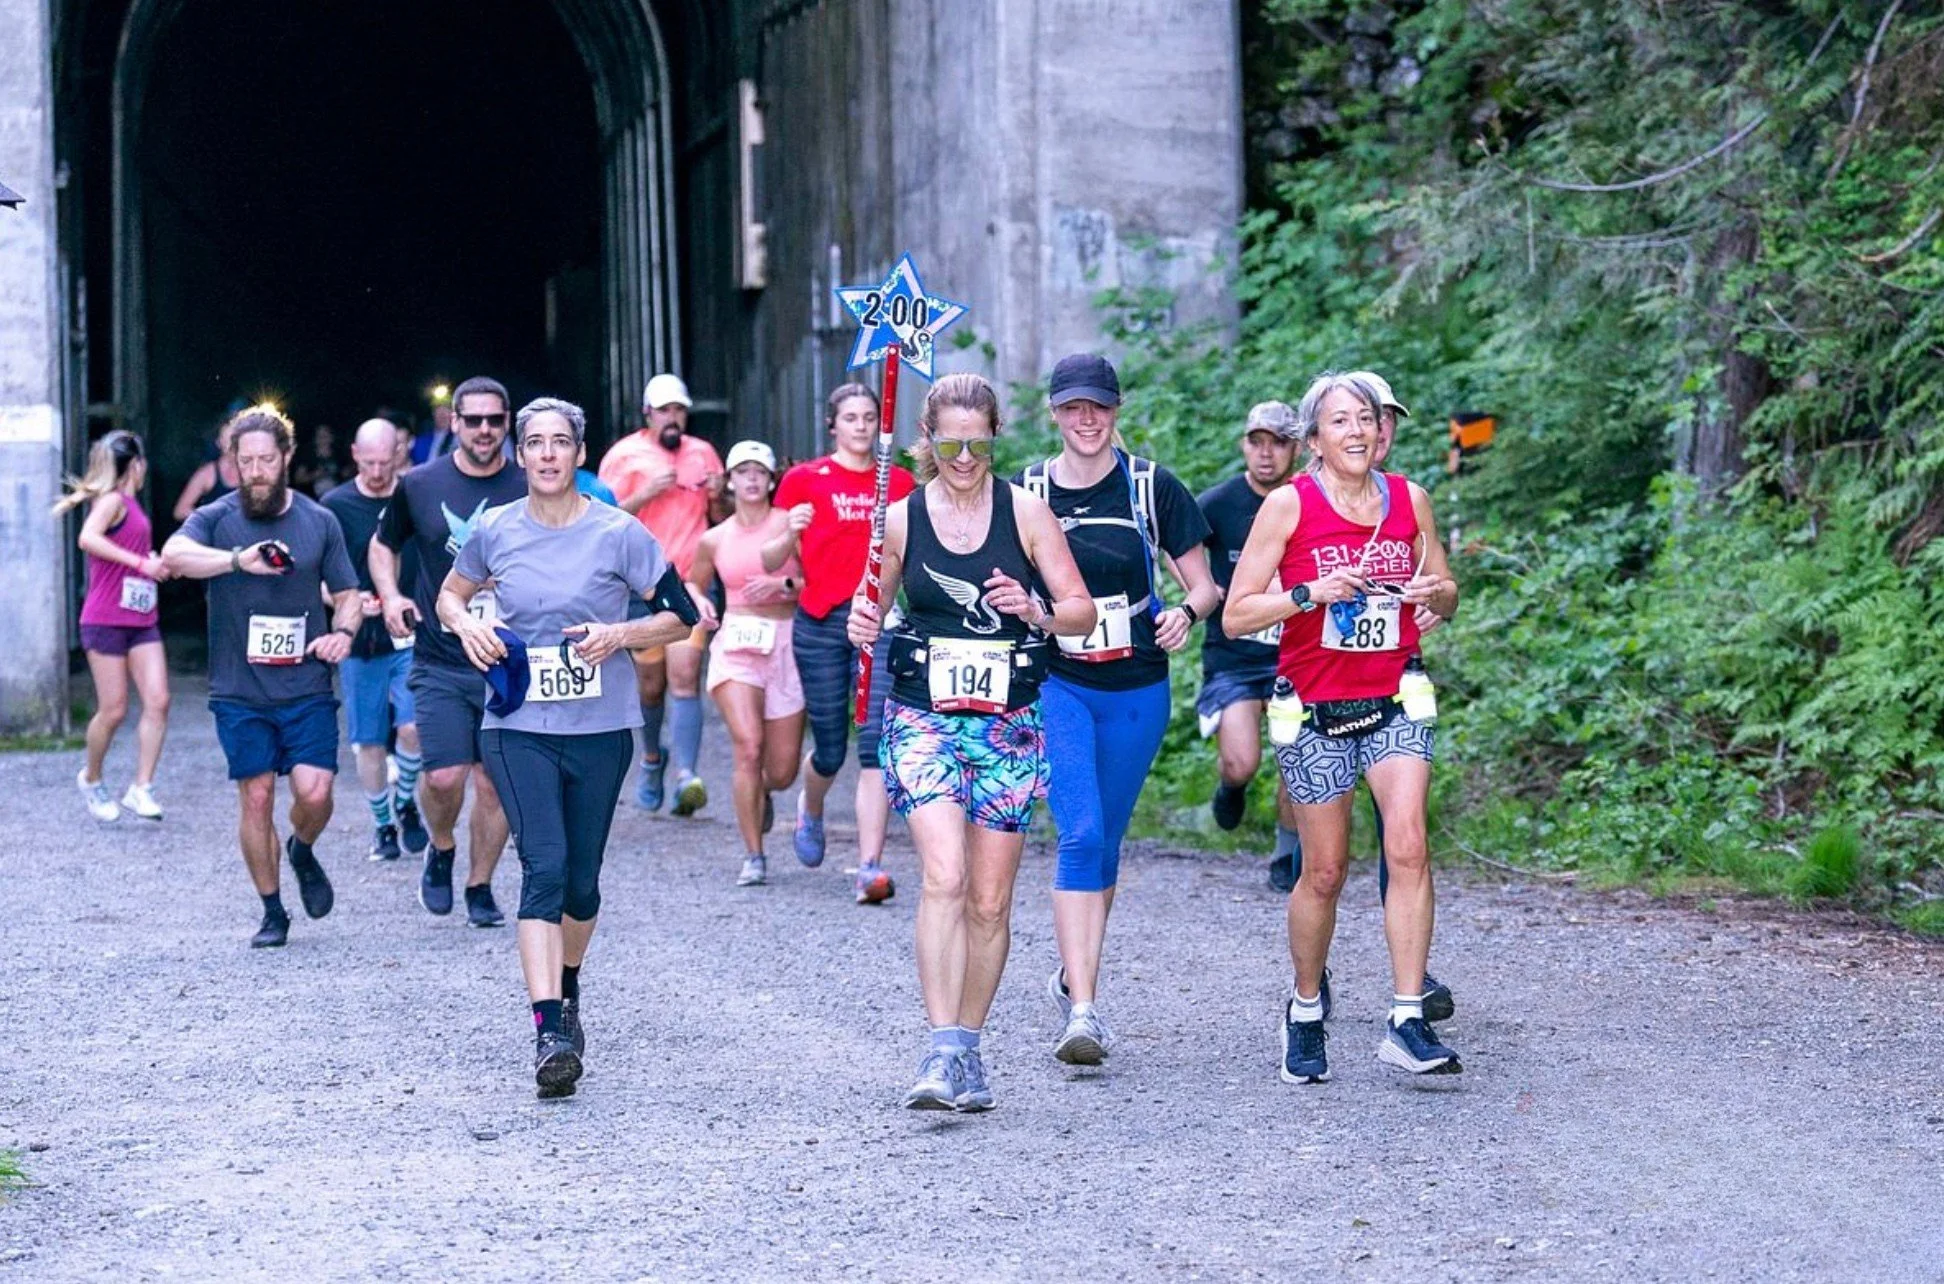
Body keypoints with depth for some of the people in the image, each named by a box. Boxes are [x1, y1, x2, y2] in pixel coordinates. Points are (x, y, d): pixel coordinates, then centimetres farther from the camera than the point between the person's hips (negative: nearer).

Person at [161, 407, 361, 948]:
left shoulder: (319, 521, 7)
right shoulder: (217, 518, 0)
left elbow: (348, 593, 14)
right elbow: (173, 554, -21)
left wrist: (344, 630, -9)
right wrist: (239, 560, -36)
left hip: (307, 686, 1)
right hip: (239, 690, -1)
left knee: (314, 792, -11)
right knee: (256, 797, -1)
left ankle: (302, 852, 24)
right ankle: (272, 912, 14)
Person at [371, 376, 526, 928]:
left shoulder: (528, 492, 1)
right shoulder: (419, 485, 2)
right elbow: (383, 545, 17)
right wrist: (390, 595, 1)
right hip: (439, 660, -1)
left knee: (494, 782, 3)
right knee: (445, 776, -11)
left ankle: (480, 887, 20)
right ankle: (441, 849, 20)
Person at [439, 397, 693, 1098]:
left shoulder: (617, 533, -4)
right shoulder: (495, 532, 2)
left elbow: (680, 616, 1)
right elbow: (449, 594, 20)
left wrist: (621, 634, -16)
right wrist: (466, 624, -3)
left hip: (600, 729, 0)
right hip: (519, 727, 0)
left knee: (581, 880, 10)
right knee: (544, 866, -16)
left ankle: (567, 988, 40)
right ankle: (549, 1031, -23)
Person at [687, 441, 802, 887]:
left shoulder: (790, 522, 3)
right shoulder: (714, 540, 9)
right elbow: (693, 584, 24)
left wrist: (783, 586, -17)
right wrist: (699, 603, 3)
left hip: (786, 644, 0)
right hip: (736, 644, 0)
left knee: (782, 771, 2)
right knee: (748, 747, -19)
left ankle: (761, 792, 42)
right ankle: (753, 856, -8)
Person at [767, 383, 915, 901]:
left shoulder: (900, 482, 10)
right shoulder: (804, 480, 4)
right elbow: (771, 560, 2)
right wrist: (789, 533, -18)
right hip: (820, 623, -1)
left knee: (877, 743, -12)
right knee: (830, 749, 7)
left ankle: (870, 868, -14)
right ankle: (810, 810, 43)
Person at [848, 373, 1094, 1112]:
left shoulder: (1026, 514, 1)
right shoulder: (900, 520, 4)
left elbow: (1083, 611, 1)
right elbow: (874, 604, 16)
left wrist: (1036, 611, -19)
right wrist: (861, 627, -7)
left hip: (1008, 723, 1)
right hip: (923, 719, -1)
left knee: (990, 901, 5)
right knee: (943, 878, -19)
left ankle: (968, 1050, 19)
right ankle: (942, 1050, -21)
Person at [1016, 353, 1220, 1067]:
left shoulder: (1151, 487, 1)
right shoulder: (1024, 494, 0)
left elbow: (1204, 584, 4)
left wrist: (1186, 613, -17)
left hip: (1137, 689, 2)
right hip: (1057, 685, -2)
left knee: (1104, 841, 11)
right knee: (1080, 834, -17)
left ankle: (1074, 975, 32)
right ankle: (1082, 1009, -20)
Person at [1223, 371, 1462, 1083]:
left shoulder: (1409, 499, 5)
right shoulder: (1288, 505, -5)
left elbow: (1445, 598, 18)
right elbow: (1236, 615, -5)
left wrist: (1439, 592, -6)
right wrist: (1310, 593, -20)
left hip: (1396, 700, 2)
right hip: (1313, 708, -2)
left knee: (1408, 847, -17)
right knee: (1324, 872, 3)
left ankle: (1407, 1023, -15)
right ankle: (1305, 1010, 27)